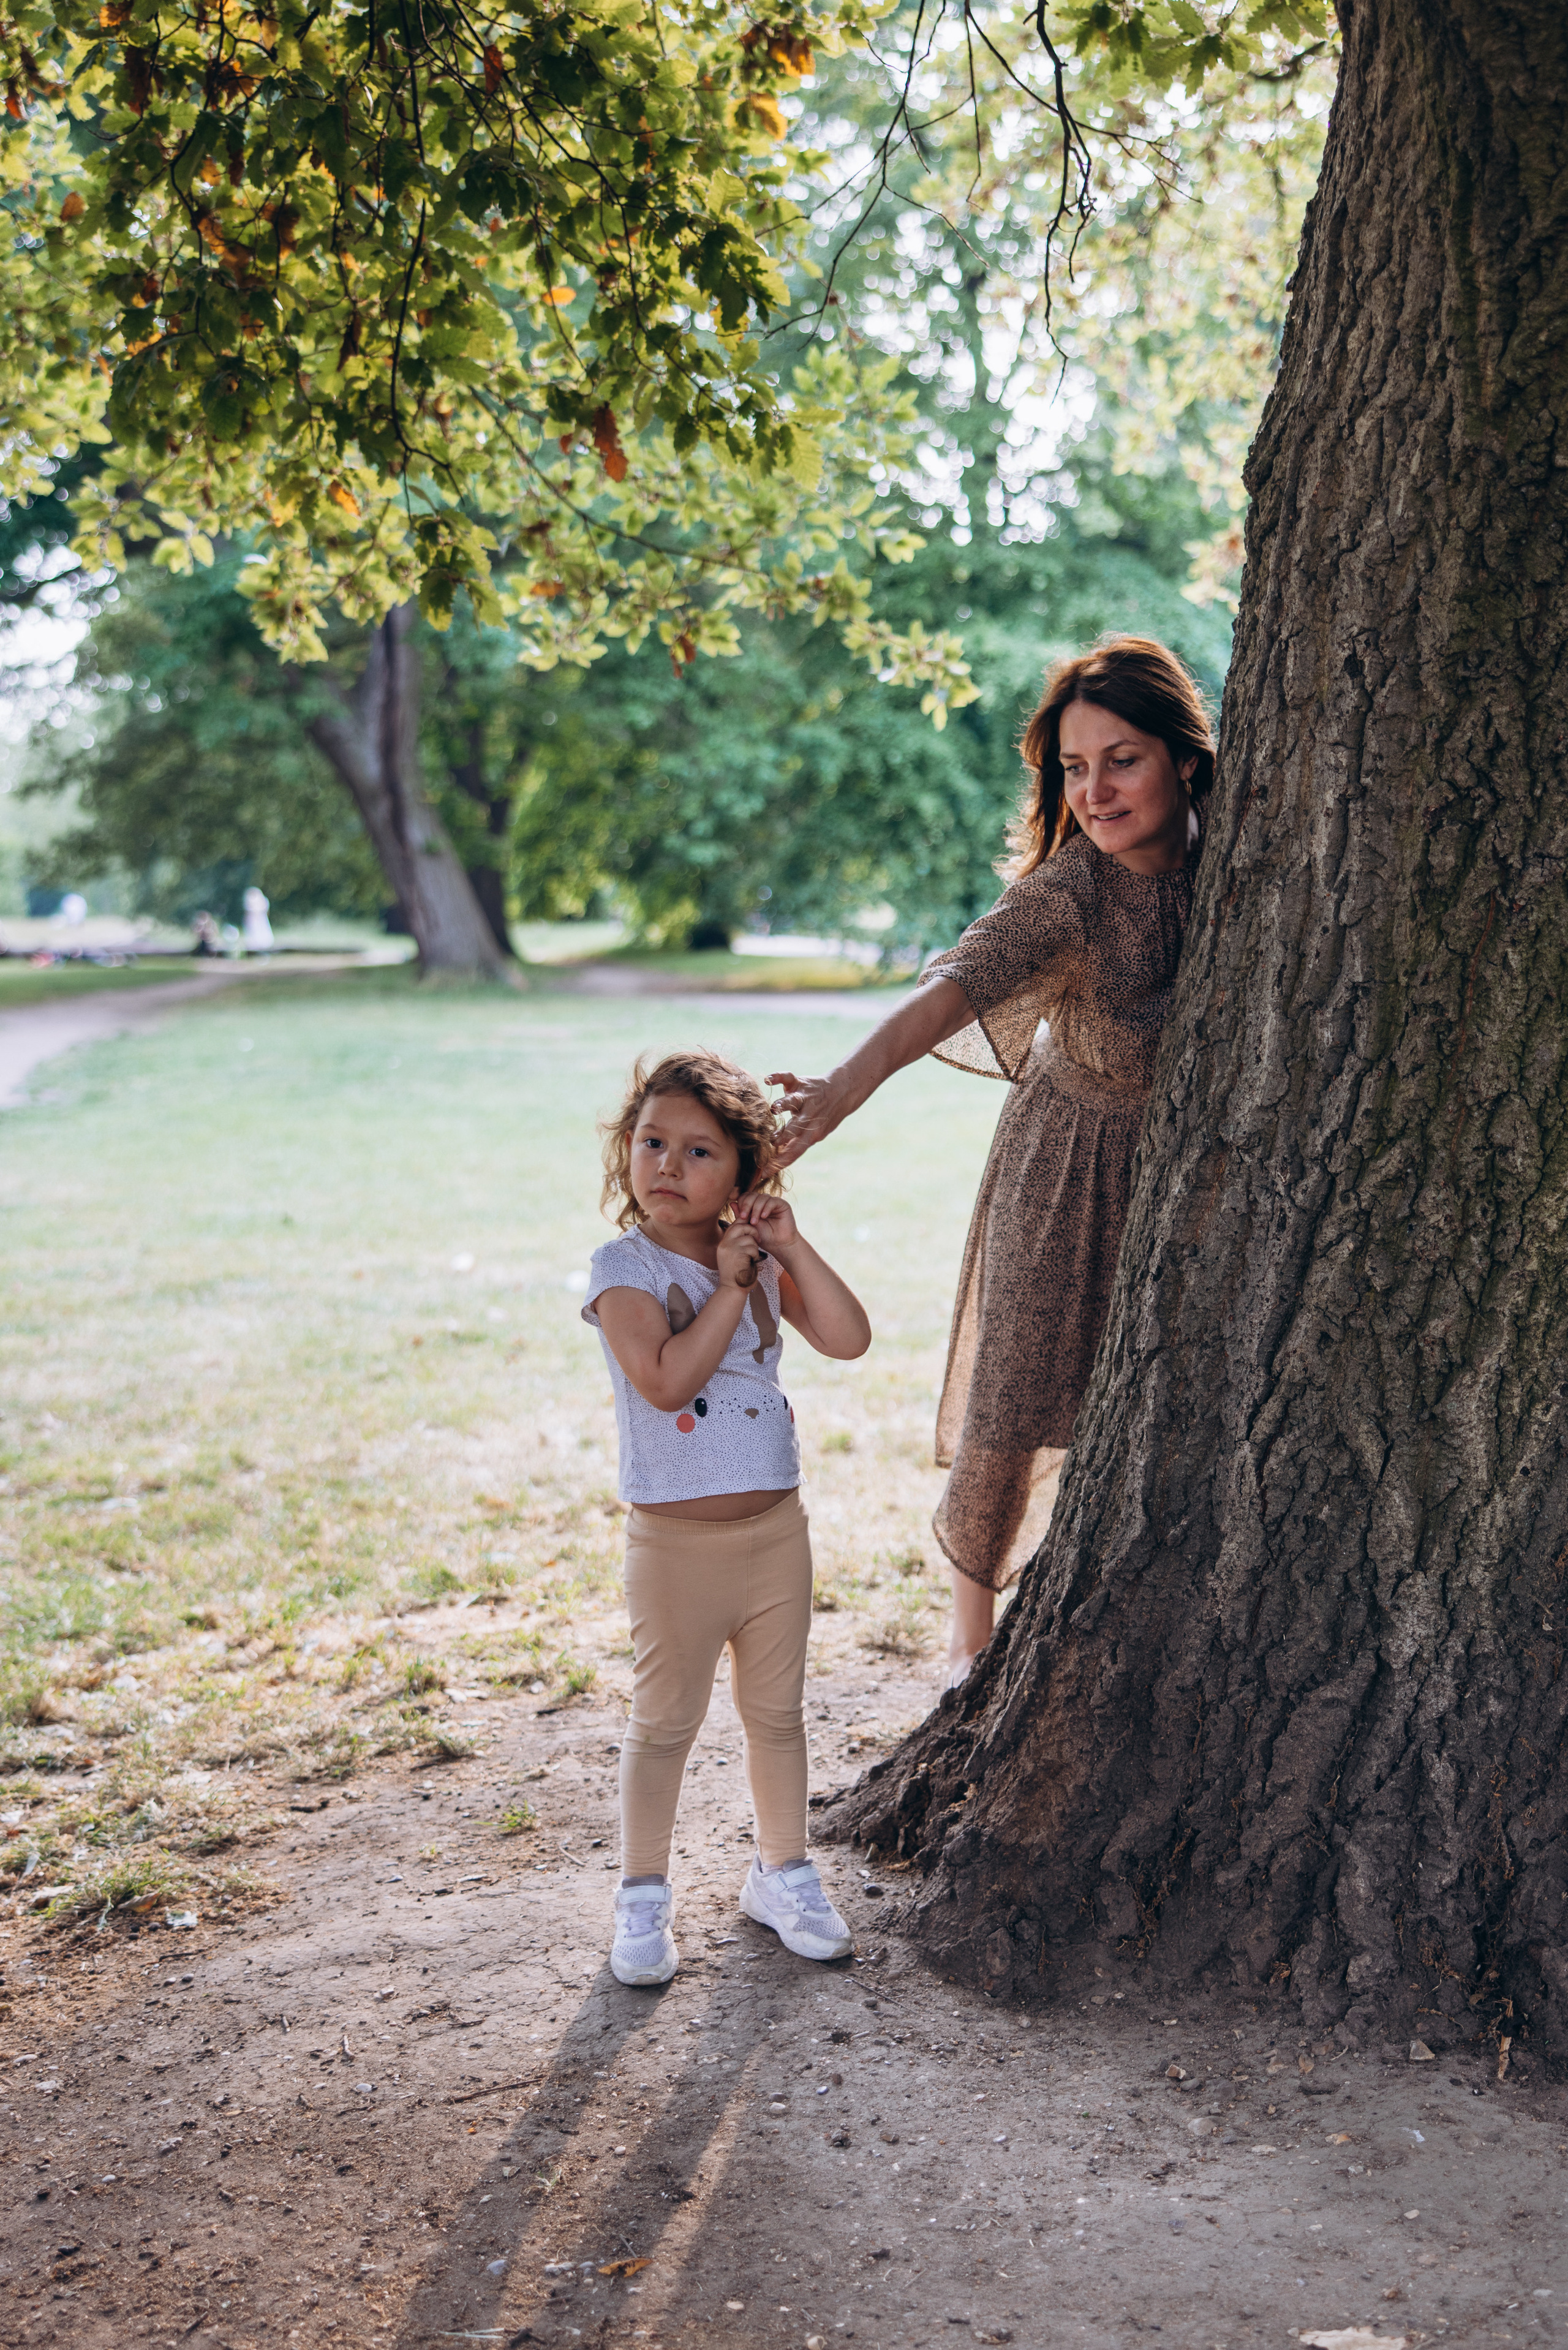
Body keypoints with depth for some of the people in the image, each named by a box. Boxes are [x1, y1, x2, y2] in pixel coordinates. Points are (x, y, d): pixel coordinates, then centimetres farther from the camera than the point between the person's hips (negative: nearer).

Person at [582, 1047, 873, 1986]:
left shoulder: (760, 1260, 4)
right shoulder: (624, 1268, -11)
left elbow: (849, 1339, -6)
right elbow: (668, 1380, -25)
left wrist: (790, 1246, -11)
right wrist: (731, 1286, -20)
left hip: (776, 1527, 4)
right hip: (676, 1539, -4)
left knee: (778, 1711, 17)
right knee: (664, 1722, 8)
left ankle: (784, 1873, 33)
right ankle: (644, 1895, 23)